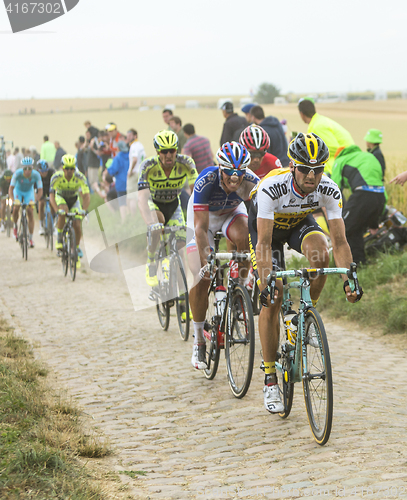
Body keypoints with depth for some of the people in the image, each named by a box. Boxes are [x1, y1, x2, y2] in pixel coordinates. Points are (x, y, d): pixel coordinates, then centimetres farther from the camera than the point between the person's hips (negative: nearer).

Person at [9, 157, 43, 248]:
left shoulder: (36, 175, -32)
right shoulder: (18, 173, -35)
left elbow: (40, 190, -31)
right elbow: (11, 188, -36)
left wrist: (36, 199, -48)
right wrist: (12, 200, -50)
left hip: (29, 192, 0)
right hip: (18, 190, 0)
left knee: (30, 212, -10)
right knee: (16, 208, -21)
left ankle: (30, 238, -2)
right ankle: (15, 226, 11)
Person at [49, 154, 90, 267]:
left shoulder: (80, 177, -28)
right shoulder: (56, 177, -30)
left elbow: (86, 195, -30)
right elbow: (51, 195, -33)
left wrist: (84, 210, -45)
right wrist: (57, 210, -48)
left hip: (74, 199, 1)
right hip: (60, 197, -1)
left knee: (77, 226, -10)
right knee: (62, 213, -35)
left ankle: (77, 248, 13)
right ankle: (59, 236, -13)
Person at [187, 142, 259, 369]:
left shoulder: (251, 182, -31)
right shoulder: (206, 181, -36)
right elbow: (201, 228, -36)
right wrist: (206, 260, -43)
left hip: (232, 212, 1)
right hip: (204, 215, -1)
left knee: (243, 237, -35)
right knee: (201, 278, -11)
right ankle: (199, 340, 3)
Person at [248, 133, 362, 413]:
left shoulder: (329, 190, -30)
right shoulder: (272, 188, -38)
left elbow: (340, 241, -30)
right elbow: (264, 243, -39)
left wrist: (348, 280, -43)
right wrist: (267, 282, -51)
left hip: (300, 222, 2)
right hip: (267, 226, -2)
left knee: (320, 252, -33)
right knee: (272, 300, -10)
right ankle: (270, 382, -1)